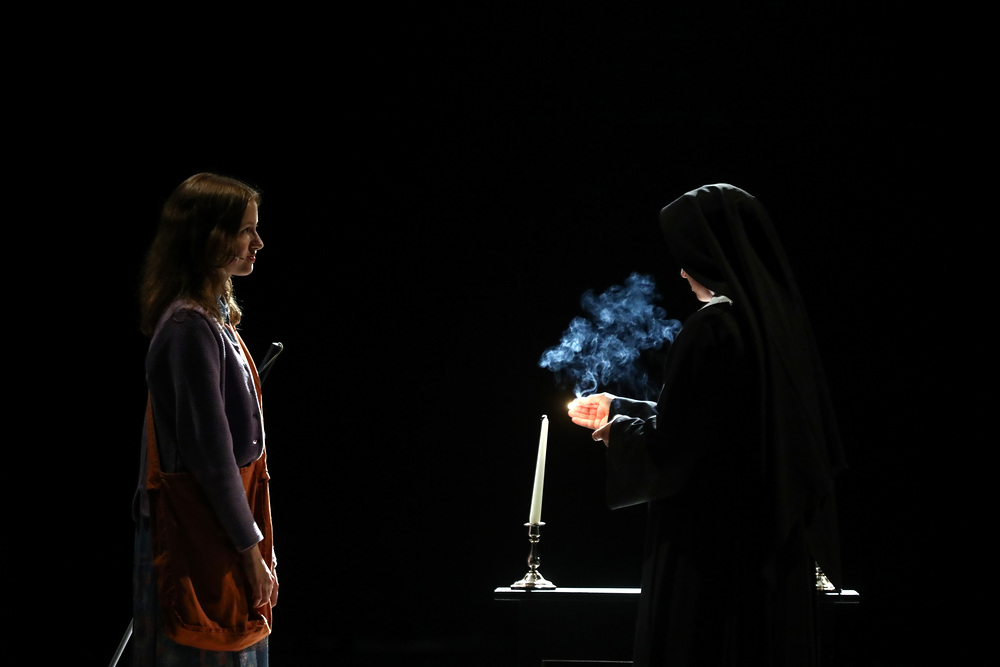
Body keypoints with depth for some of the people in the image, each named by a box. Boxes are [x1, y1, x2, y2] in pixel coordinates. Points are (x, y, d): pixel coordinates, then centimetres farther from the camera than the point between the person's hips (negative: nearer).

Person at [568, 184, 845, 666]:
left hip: (712, 551, -8)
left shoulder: (713, 327, -17)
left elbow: (673, 447, -17)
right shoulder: (778, 317, 8)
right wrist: (620, 410, 26)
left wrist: (619, 432, 5)